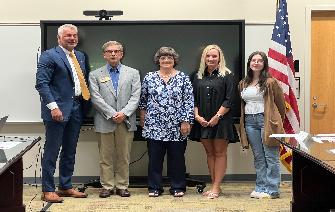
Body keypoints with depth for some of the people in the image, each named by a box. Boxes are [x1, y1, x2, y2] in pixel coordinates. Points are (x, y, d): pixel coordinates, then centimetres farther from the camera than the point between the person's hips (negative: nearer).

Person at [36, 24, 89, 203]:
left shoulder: (80, 56, 16)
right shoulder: (49, 56, -6)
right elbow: (41, 83, -13)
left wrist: (85, 100, 7)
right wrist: (53, 106, -20)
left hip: (76, 109, 7)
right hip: (58, 109, -7)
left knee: (70, 151, 13)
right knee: (51, 151, -1)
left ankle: (66, 187, 24)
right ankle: (47, 190, 6)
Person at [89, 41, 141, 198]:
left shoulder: (133, 73, 10)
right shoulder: (95, 75, 7)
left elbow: (135, 97, 1)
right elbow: (96, 98, -3)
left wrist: (124, 113, -13)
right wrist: (112, 114, -13)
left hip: (126, 121, 1)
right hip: (105, 122, 0)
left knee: (124, 157, 5)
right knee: (105, 157, 4)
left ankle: (122, 186, 14)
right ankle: (107, 186, 13)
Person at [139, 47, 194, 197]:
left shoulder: (183, 78, 2)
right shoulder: (149, 78, 6)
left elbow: (189, 102, -1)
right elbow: (143, 99, 15)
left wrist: (186, 121, -7)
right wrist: (142, 117, 11)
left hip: (177, 127, -1)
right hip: (154, 127, 1)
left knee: (177, 158, 6)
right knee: (155, 158, 5)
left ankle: (178, 188, 16)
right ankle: (154, 188, 15)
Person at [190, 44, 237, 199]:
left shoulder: (227, 76, -1)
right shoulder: (198, 77, 12)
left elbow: (229, 99, -8)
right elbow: (194, 99, 11)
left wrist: (217, 116, -14)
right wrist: (197, 115, -3)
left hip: (221, 121, -4)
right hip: (202, 121, 5)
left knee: (220, 153, -1)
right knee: (209, 153, 8)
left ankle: (216, 187, 1)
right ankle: (214, 186, 15)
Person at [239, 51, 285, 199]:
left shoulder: (270, 82, -3)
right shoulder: (243, 84, 14)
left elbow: (281, 103, 2)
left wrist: (278, 121, 8)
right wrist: (242, 122, 15)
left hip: (266, 120, -5)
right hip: (250, 121, 5)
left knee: (271, 157, -4)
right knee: (258, 157, 10)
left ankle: (272, 190, 1)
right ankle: (260, 188, 16)